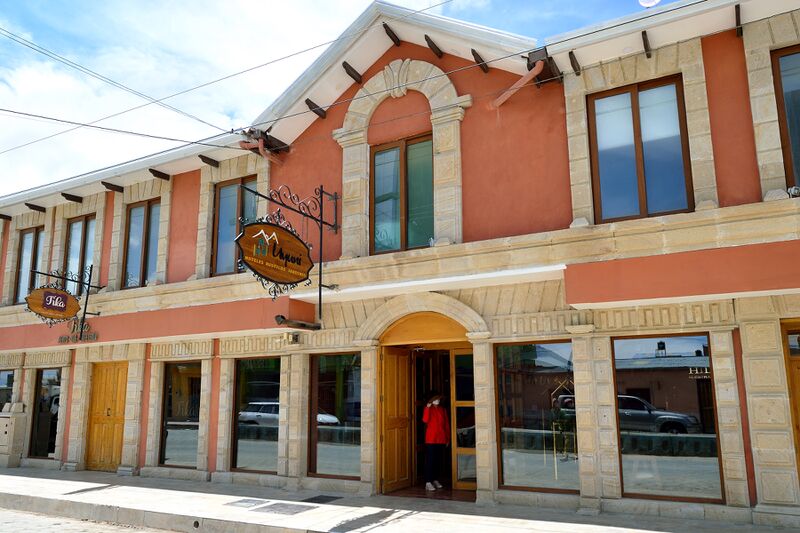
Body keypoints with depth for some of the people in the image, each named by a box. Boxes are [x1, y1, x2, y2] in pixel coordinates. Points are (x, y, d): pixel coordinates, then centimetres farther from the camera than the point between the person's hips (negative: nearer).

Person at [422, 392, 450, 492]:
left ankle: (435, 480, 22)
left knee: (438, 460, 10)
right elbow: (425, 420, -21)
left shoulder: (443, 410, 10)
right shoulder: (428, 409, -2)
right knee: (430, 460, -6)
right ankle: (428, 482, -6)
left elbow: (447, 425, 13)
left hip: (441, 439, 5)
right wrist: (428, 407, -27)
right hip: (431, 439, -5)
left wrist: (448, 439, 10)